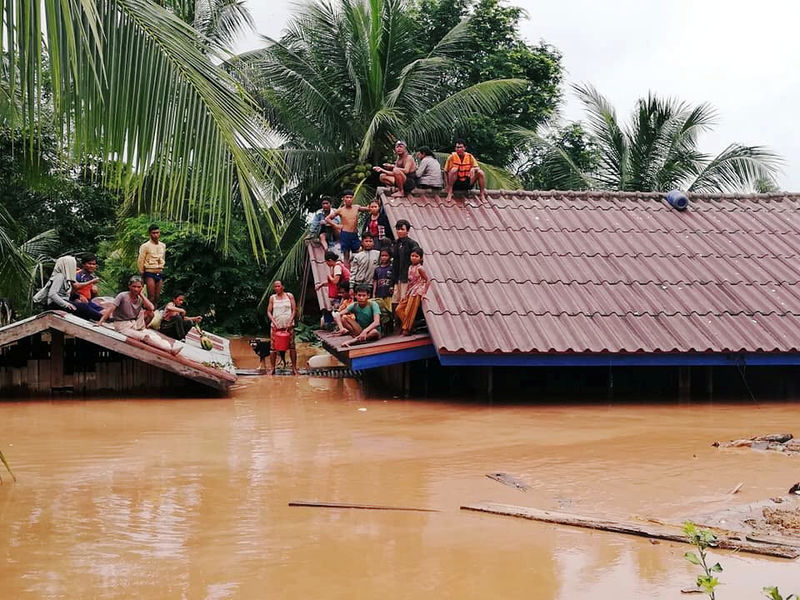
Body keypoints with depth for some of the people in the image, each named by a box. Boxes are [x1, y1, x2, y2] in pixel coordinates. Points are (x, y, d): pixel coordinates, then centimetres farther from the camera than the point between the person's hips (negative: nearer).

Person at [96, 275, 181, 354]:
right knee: (145, 336, -26)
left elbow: (151, 308, -12)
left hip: (135, 325, 6)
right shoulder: (122, 296, -9)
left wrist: (141, 295, -9)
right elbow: (110, 308, -17)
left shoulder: (140, 299, 5)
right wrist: (100, 321, -27)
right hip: (123, 326, -6)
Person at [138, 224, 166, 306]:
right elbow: (140, 261, -3)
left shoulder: (163, 246, 12)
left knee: (157, 297, 4)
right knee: (151, 297, -12)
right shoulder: (145, 246, -5)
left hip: (159, 273, 5)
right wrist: (141, 276, -3)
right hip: (150, 273, -5)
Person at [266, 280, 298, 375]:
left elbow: (294, 310, 2)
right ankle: (272, 368, 4)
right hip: (276, 326, 1)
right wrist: (274, 322, -10)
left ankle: (294, 368, 3)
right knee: (273, 347, -2)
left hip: (288, 325, -1)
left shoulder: (289, 296, 5)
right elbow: (268, 312, 5)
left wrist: (290, 322, -9)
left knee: (292, 346, -1)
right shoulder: (272, 298, 7)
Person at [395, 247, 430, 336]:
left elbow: (427, 281, -11)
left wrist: (423, 293, -12)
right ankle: (404, 326, 13)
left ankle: (406, 329, 5)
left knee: (409, 311, -5)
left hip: (416, 292, -8)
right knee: (399, 309, 4)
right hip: (410, 292, 8)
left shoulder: (419, 268, -10)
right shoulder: (410, 268, 12)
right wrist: (406, 293, 15)